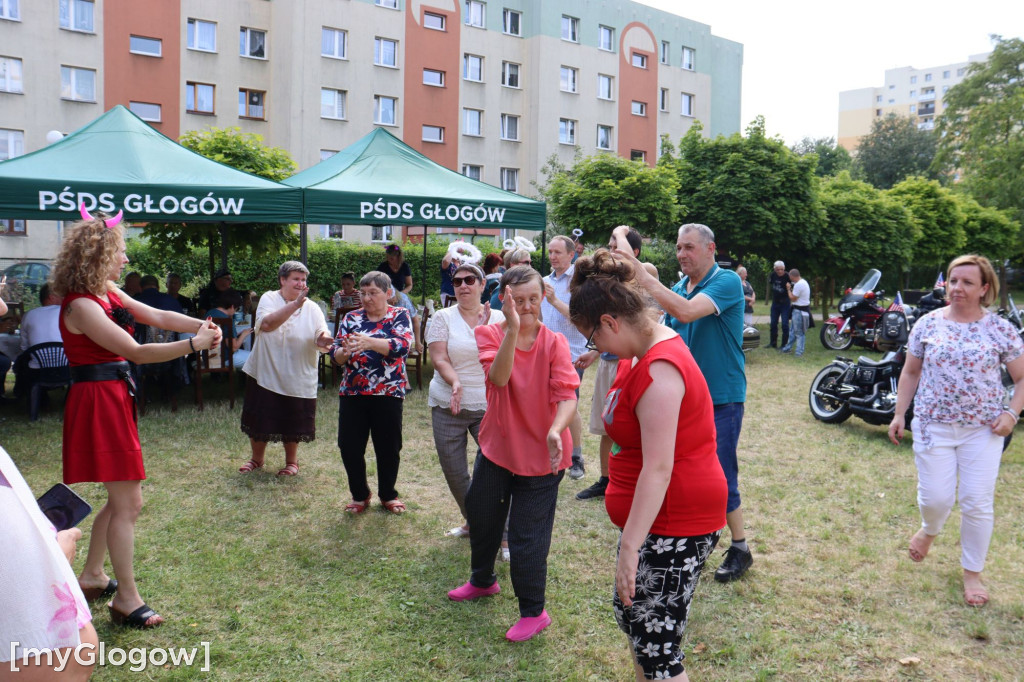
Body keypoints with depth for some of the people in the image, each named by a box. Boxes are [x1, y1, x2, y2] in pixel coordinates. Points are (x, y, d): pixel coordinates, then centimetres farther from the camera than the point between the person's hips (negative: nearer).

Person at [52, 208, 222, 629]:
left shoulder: (107, 292, 10)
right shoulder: (81, 306, -19)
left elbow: (155, 316, 9)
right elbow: (136, 352, -21)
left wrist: (201, 325, -7)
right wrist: (194, 344, -17)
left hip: (114, 398, 10)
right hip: (98, 400, -10)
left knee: (122, 498, 19)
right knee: (128, 503, -4)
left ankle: (92, 575, 34)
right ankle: (126, 599, 6)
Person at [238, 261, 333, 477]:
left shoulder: (312, 308, -1)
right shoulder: (269, 299, -5)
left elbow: (323, 338, -11)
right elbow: (266, 324, -25)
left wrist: (323, 341, -36)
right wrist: (294, 305, -32)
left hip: (298, 378, 0)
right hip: (266, 374, 0)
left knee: (293, 422, 8)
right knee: (260, 419, 11)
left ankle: (291, 461, 30)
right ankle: (257, 458, 34)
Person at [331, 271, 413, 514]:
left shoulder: (399, 316, 1)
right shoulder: (351, 318, 10)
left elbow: (402, 345, -18)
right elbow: (335, 355, 4)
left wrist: (369, 343, -33)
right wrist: (345, 351, -22)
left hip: (388, 393, -2)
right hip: (352, 393, 3)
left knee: (388, 448, 6)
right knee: (349, 446, 3)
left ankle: (388, 495, 27)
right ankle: (359, 495, 24)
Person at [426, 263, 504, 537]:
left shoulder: (497, 318, 5)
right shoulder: (443, 317, 2)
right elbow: (439, 360, -8)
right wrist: (455, 383, -25)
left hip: (489, 405, -1)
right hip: (448, 404, 1)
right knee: (453, 470, 9)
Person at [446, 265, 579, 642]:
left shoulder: (555, 343, -13)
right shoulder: (489, 333, -9)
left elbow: (567, 396, -25)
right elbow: (499, 377, -28)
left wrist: (556, 430, -44)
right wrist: (512, 330, -40)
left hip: (540, 454, -4)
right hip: (497, 445, 4)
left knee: (527, 536, -1)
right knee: (480, 515, 22)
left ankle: (533, 612, 22)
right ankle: (482, 580, 51)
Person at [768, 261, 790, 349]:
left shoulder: (787, 276, -18)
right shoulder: (772, 275, -3)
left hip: (785, 303, -5)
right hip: (775, 302, 5)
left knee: (785, 324, -6)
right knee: (773, 324, 12)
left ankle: (785, 344, 2)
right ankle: (773, 343, 24)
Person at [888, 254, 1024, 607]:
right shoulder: (928, 324, 0)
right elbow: (910, 373, 9)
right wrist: (900, 414, 5)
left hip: (982, 431, 0)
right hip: (933, 426, 1)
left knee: (978, 504, 2)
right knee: (935, 498, 1)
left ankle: (972, 573, 22)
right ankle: (930, 529, 38)